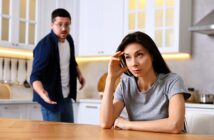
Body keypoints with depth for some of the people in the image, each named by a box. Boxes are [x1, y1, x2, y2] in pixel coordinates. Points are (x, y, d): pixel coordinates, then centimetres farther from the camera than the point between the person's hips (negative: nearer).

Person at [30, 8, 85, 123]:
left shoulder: (69, 40, 1)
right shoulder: (44, 46, -22)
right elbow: (35, 76, -29)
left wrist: (79, 74, 9)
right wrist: (42, 93, -47)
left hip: (67, 97, 7)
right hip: (51, 98, -7)